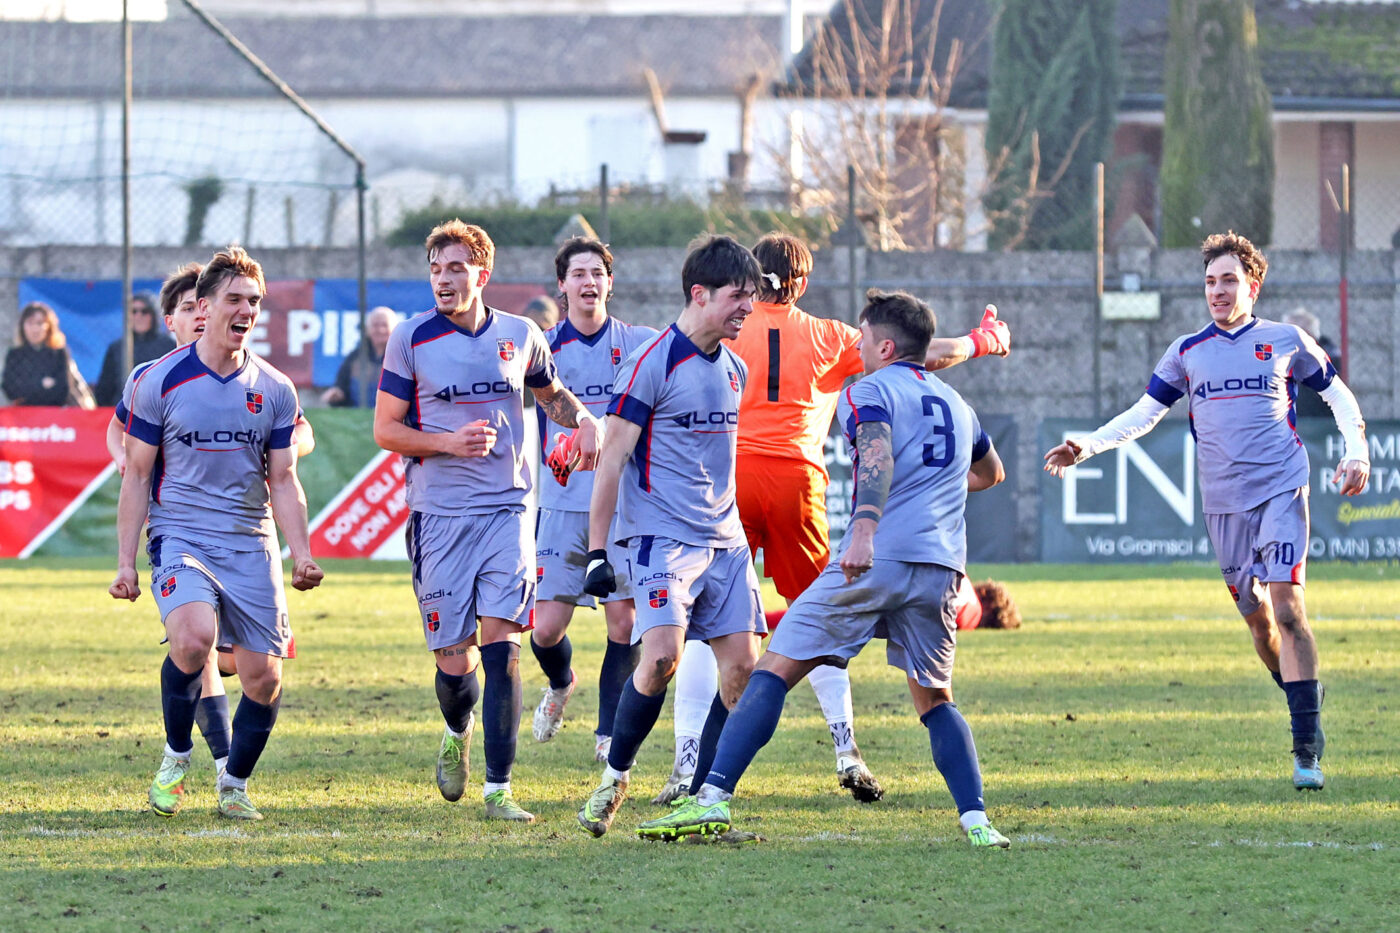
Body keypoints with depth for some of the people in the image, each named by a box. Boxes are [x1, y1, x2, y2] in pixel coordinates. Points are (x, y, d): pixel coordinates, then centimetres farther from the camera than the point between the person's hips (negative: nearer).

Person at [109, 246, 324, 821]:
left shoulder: (274, 389, 6)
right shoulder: (160, 382, -3)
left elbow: (283, 481, 9)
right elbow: (137, 476, 2)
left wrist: (301, 555, -5)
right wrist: (126, 562, -2)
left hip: (251, 546, 3)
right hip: (180, 537, -3)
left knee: (263, 676, -2)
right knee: (194, 636, -29)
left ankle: (234, 785, 21)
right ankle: (176, 757, -6)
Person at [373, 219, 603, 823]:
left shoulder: (520, 337, 7)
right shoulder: (411, 339, -1)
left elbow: (551, 394, 27)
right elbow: (386, 430, 2)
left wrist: (585, 421, 5)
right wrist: (449, 442, -14)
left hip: (506, 508, 1)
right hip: (440, 515, -1)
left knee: (500, 642, -13)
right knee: (454, 658, 0)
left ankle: (498, 789, -11)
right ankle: (458, 733, 36)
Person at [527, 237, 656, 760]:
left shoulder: (639, 345, 3)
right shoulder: (543, 348, 4)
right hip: (563, 503, 0)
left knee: (624, 621, -6)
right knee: (546, 629, -2)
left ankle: (610, 733, 9)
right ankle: (560, 685, 32)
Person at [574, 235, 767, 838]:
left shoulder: (733, 369, 13)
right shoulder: (651, 364, -10)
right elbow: (611, 461, -10)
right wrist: (597, 552, -13)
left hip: (724, 540, 7)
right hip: (660, 535, -7)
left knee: (741, 663, -3)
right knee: (662, 654, -22)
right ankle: (614, 779, -3)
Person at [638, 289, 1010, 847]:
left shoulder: (868, 391, 6)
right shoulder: (956, 404, 25)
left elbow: (878, 455, -16)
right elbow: (990, 472, 46)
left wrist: (865, 527, -32)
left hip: (875, 558, -5)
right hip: (941, 568, 5)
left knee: (774, 670, -1)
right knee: (934, 701, 18)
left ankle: (713, 797, -12)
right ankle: (976, 819, 0)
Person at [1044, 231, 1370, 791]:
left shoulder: (1285, 341, 5)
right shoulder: (1187, 352, 10)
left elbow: (1337, 394, 15)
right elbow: (1143, 414, 13)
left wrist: (1356, 451, 1)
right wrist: (1085, 447, 0)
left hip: (1281, 491, -3)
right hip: (1223, 502, 3)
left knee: (1286, 608, -14)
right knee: (1254, 615, 6)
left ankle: (1308, 747, -12)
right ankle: (1305, 715, 25)